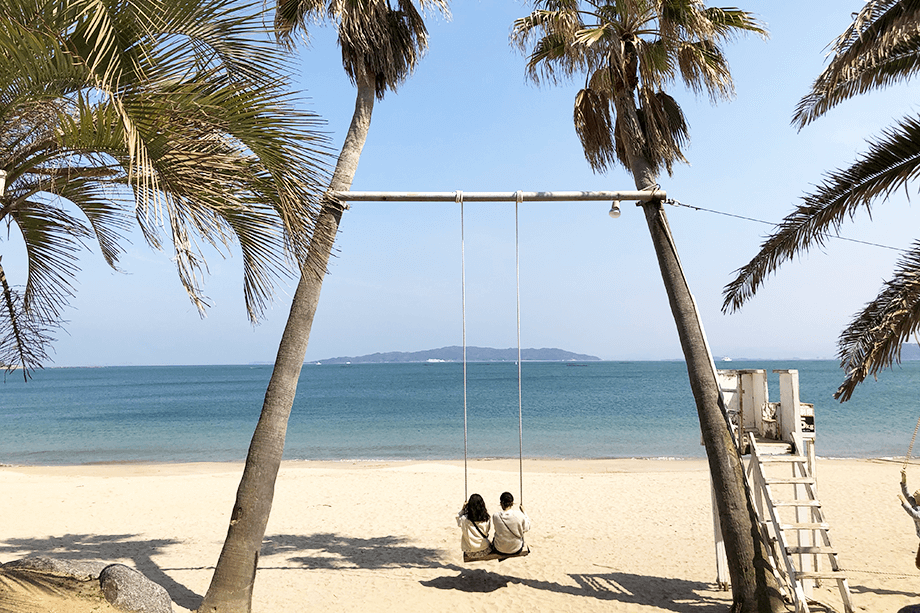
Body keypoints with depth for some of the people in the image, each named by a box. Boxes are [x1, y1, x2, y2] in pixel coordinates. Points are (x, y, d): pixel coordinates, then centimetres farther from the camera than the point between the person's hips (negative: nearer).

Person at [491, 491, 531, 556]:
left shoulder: (495, 516, -18)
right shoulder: (519, 515, -21)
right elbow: (526, 528, -3)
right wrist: (523, 512, 7)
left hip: (499, 550, 0)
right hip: (516, 550, 0)